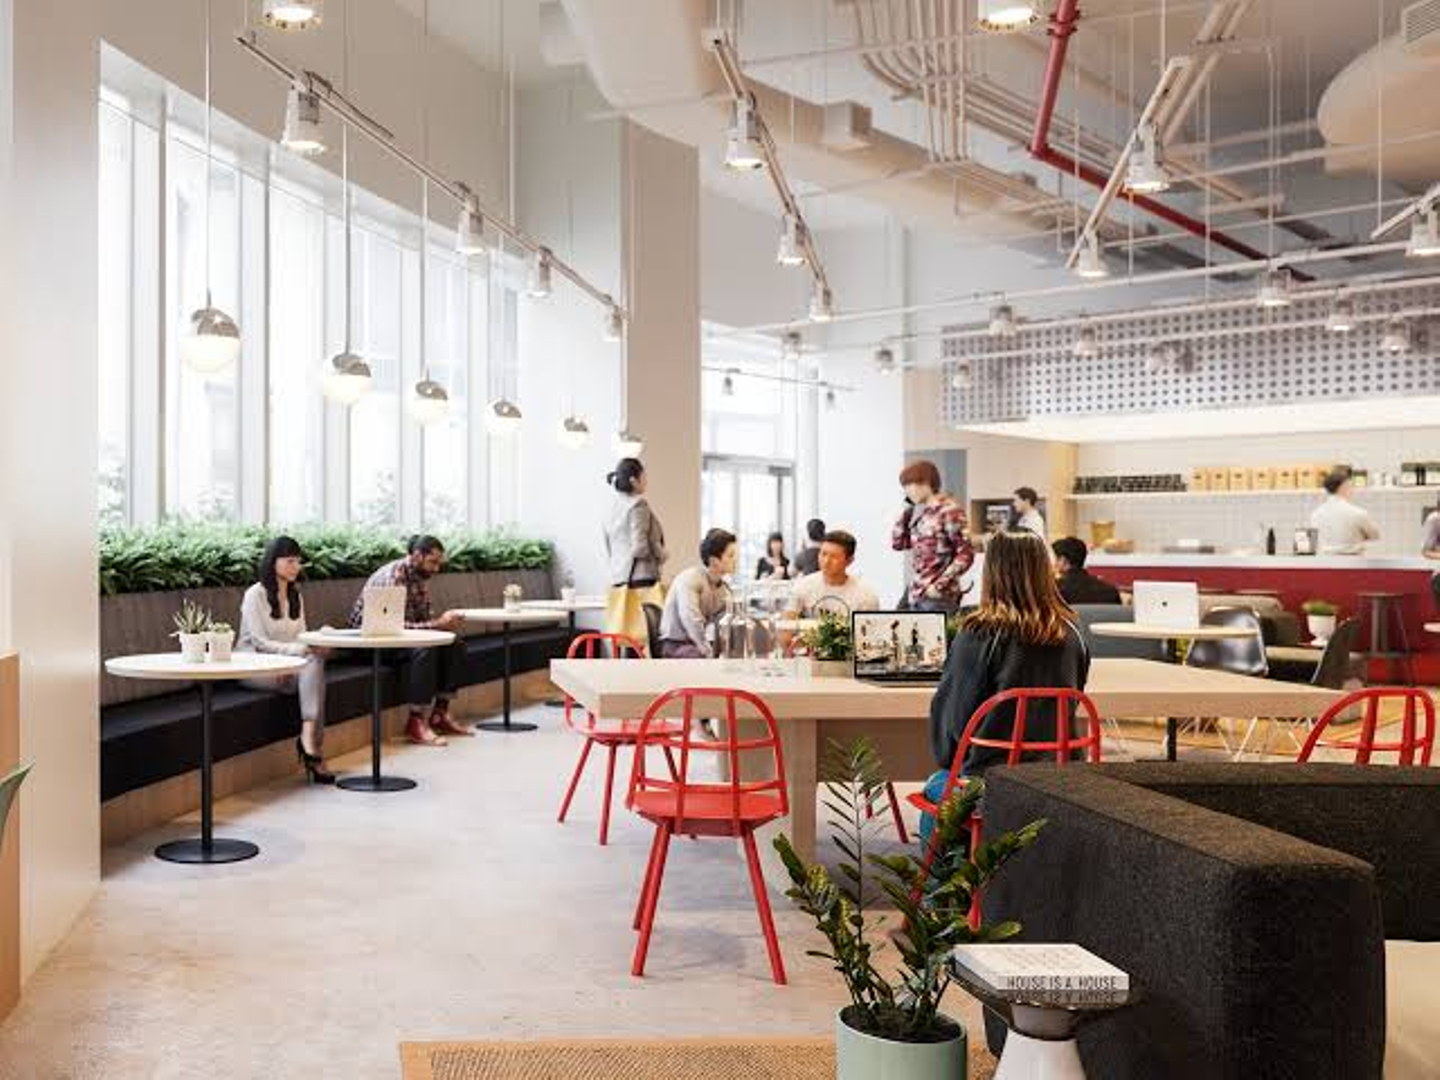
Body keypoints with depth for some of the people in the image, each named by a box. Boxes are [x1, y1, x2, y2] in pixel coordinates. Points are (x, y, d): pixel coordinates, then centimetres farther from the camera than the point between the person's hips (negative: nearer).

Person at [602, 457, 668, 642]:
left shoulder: (615, 505, 16)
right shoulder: (638, 504, -9)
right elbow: (640, 547, -15)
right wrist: (663, 555, -1)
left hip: (617, 580, 8)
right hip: (641, 580, -8)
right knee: (638, 639, -10)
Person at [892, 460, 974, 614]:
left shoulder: (948, 510, -10)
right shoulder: (918, 511, 12)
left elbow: (966, 553, -13)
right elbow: (897, 543, 19)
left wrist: (940, 585, -16)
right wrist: (906, 511, 9)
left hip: (939, 596, -8)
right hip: (916, 595, 8)